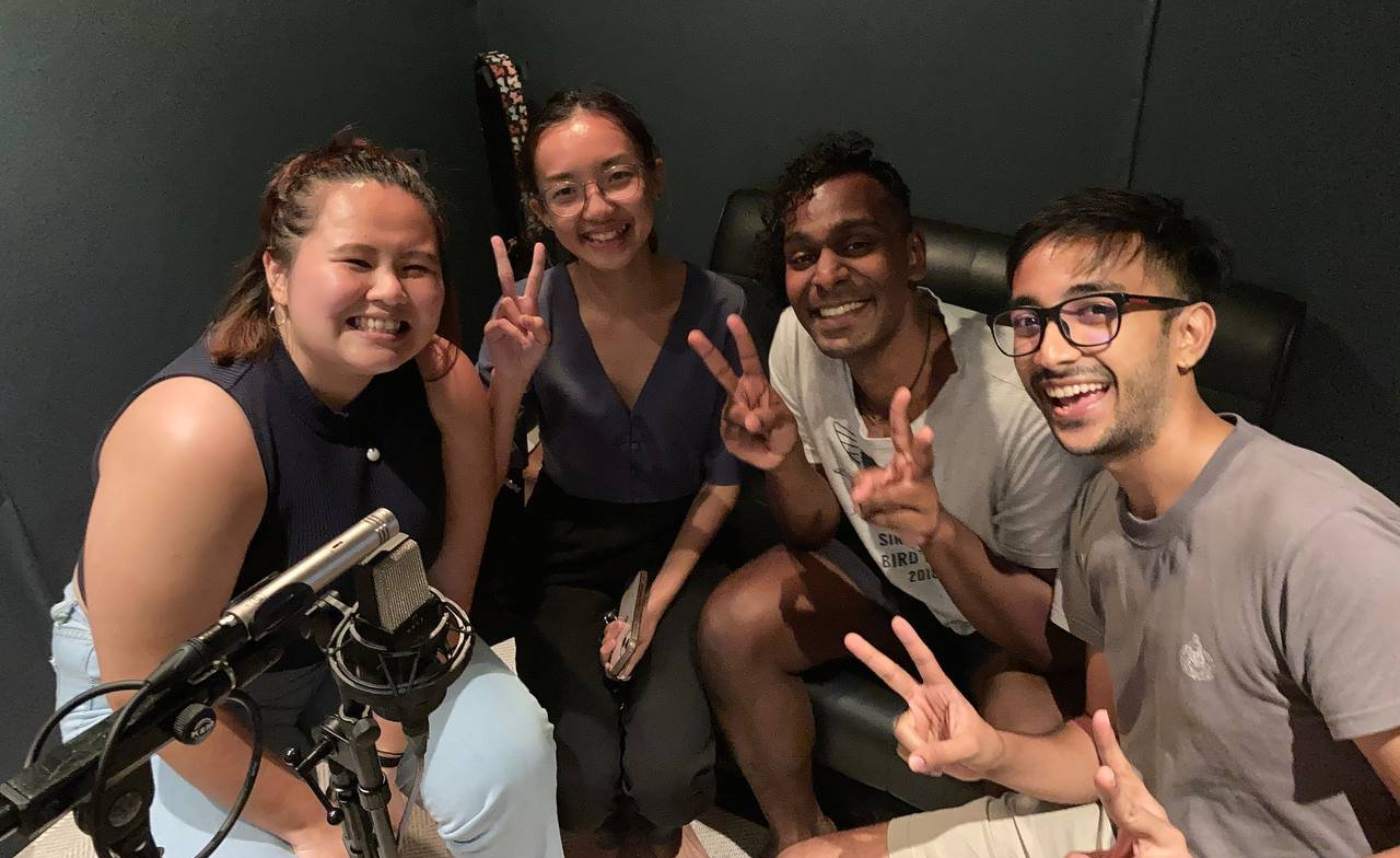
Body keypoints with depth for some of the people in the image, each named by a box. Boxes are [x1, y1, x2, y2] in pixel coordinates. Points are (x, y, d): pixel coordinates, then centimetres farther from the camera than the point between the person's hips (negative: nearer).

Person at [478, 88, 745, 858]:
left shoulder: (719, 308, -17)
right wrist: (508, 381, -29)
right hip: (570, 545, 1)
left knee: (669, 777, -17)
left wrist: (659, 600, -11)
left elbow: (723, 480, -5)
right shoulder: (529, 312, -16)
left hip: (681, 541, 0)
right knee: (581, 780, -16)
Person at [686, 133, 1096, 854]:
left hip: (1005, 616, -4)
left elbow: (1054, 639, -26)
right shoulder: (799, 338, -19)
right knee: (730, 627, -17)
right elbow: (816, 532, -6)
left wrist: (939, 528, -44)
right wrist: (785, 459, -29)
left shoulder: (1022, 406, -34)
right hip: (880, 566, 4)